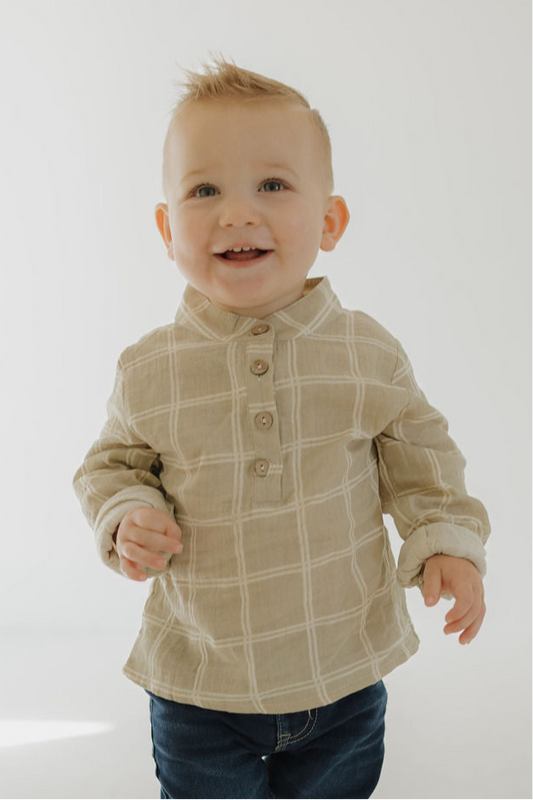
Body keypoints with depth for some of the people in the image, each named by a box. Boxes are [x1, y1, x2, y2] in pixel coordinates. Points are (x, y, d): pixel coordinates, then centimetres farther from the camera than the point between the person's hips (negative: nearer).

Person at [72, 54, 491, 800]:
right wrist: (127, 519, -15)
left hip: (346, 669, 1)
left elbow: (419, 458, 2)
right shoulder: (149, 372, -11)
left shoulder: (370, 354, -9)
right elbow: (114, 462, 4)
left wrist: (448, 542, -10)